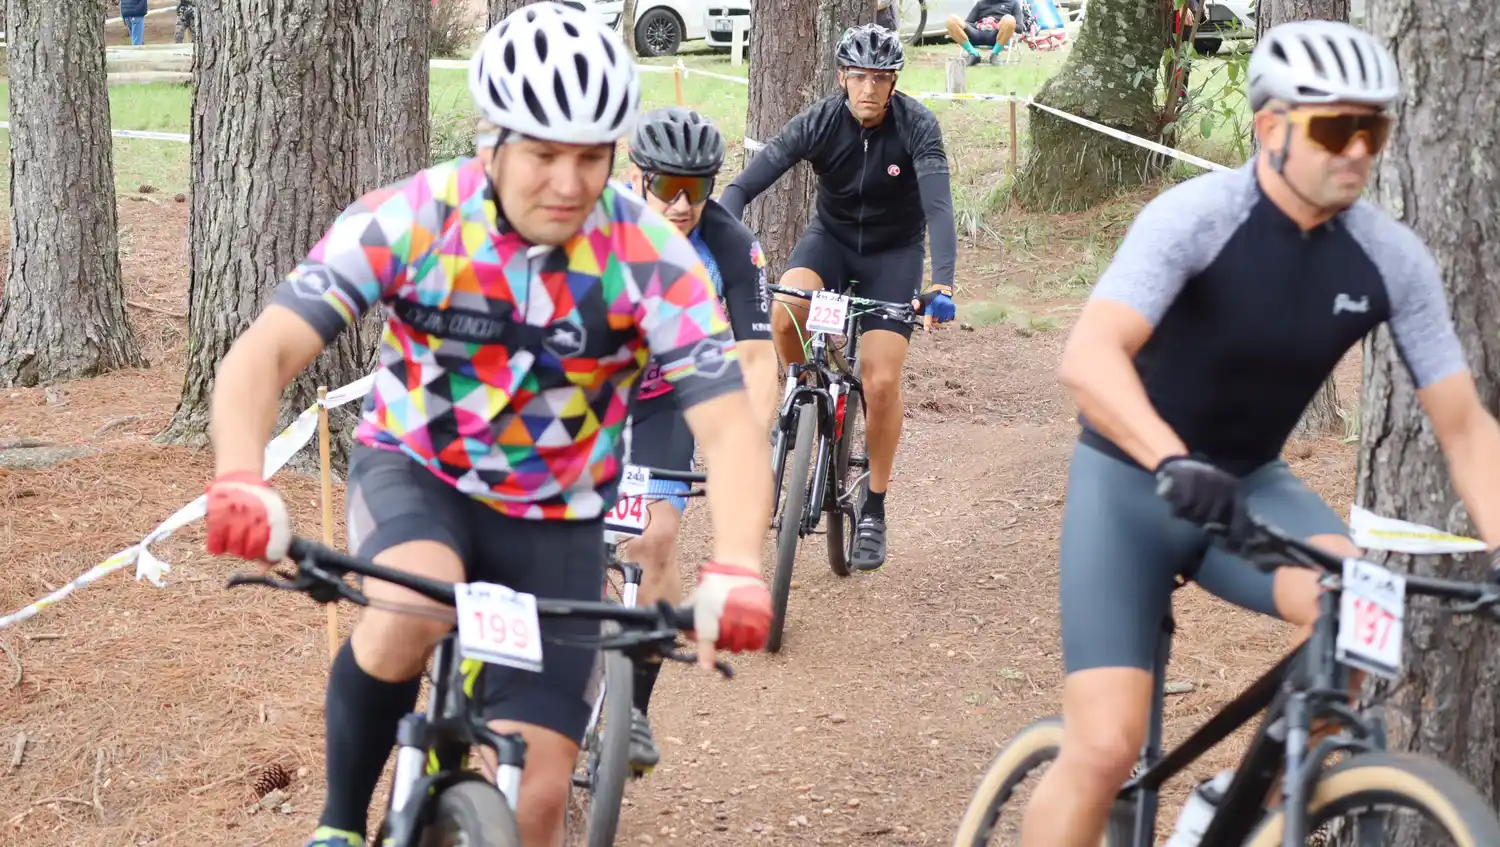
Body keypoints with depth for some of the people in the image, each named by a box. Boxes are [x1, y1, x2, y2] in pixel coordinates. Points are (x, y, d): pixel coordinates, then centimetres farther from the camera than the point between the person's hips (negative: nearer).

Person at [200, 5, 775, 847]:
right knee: (411, 610, -36)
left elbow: (730, 429, -24)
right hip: (413, 474, -1)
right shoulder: (410, 219, -21)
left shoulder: (652, 259, -20)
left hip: (553, 522, 1)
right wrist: (242, 484, -47)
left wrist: (734, 572, -43)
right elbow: (264, 353, -27)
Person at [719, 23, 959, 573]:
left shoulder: (916, 127, -24)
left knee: (881, 382, -13)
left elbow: (939, 208, -34)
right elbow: (742, 187, -25)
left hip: (894, 251, -1)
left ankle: (873, 511, 5)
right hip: (831, 236, 1)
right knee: (785, 312, -32)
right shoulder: (818, 123, -21)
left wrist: (942, 284, -50)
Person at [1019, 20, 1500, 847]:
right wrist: (1174, 462, -53)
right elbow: (1088, 357, -37)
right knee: (1106, 746, -15)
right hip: (1132, 482, -3)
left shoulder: (1393, 259, -10)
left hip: (1249, 483, 4)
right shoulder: (1194, 217, -23)